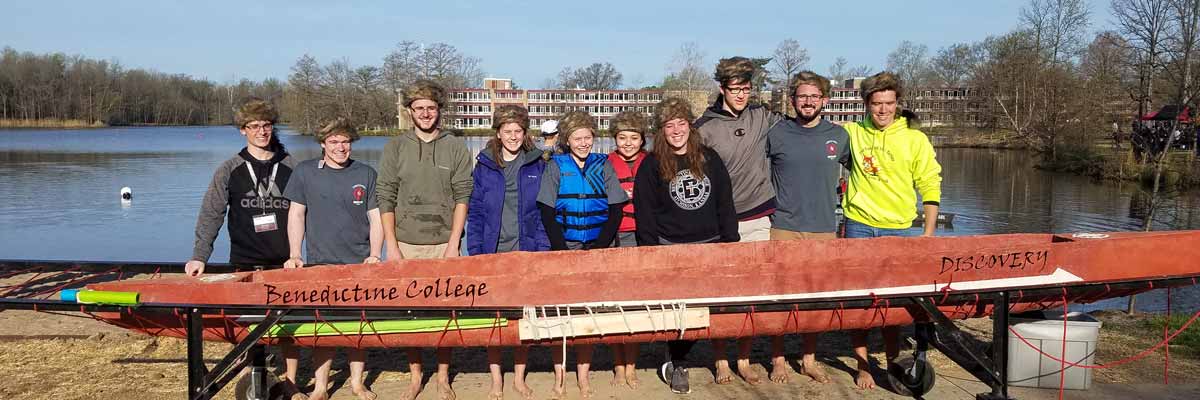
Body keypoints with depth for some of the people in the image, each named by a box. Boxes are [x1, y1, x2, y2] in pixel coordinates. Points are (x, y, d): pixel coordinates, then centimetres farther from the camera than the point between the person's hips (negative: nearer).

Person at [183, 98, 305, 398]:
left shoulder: (290, 166, 5)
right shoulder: (230, 170, 3)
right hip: (245, 264, -1)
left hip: (285, 263, 1)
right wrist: (199, 257, -9)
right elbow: (211, 215, 0)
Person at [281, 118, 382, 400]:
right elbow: (296, 215, 5)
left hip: (359, 263, 1)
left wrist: (374, 255, -6)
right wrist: (294, 255, -3)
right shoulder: (304, 172, 4)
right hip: (319, 263, 0)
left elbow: (376, 218, 5)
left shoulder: (366, 174, 5)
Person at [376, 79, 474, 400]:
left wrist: (453, 243, -7)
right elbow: (385, 199, 3)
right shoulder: (395, 148, 6)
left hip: (443, 244, -1)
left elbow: (462, 198, 0)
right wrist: (391, 246, -3)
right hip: (406, 244, 1)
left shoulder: (456, 148, 4)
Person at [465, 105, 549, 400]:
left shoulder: (537, 166, 5)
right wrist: (475, 254, -3)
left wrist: (544, 251, -4)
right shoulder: (484, 166, 4)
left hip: (527, 253, 0)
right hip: (493, 252, 0)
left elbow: (545, 212, 4)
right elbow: (475, 213, 4)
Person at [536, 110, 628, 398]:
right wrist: (563, 251, -9)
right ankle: (560, 374, 6)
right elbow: (547, 213, -1)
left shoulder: (603, 165, 6)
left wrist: (600, 247, -6)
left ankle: (583, 374, 9)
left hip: (596, 249, 1)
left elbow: (616, 210, 4)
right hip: (563, 249, -1)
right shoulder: (556, 166, 3)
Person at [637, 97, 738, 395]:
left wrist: (730, 244, 4)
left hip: (710, 245, 3)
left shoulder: (709, 158, 8)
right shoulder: (651, 165, 0)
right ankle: (677, 365, 15)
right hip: (671, 248, -3)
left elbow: (725, 205, 9)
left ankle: (676, 361, 18)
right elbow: (644, 212, -2)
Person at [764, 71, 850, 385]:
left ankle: (809, 360, 22)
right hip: (784, 228, -2)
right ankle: (778, 360, 14)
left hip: (824, 229, 2)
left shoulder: (838, 136, 5)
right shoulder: (776, 134, -1)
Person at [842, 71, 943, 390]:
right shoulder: (852, 133, 3)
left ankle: (893, 363, 22)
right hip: (858, 226, 1)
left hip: (898, 229, -1)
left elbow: (930, 188, 1)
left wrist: (928, 234, -3)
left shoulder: (915, 139, -1)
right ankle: (863, 366, 13)